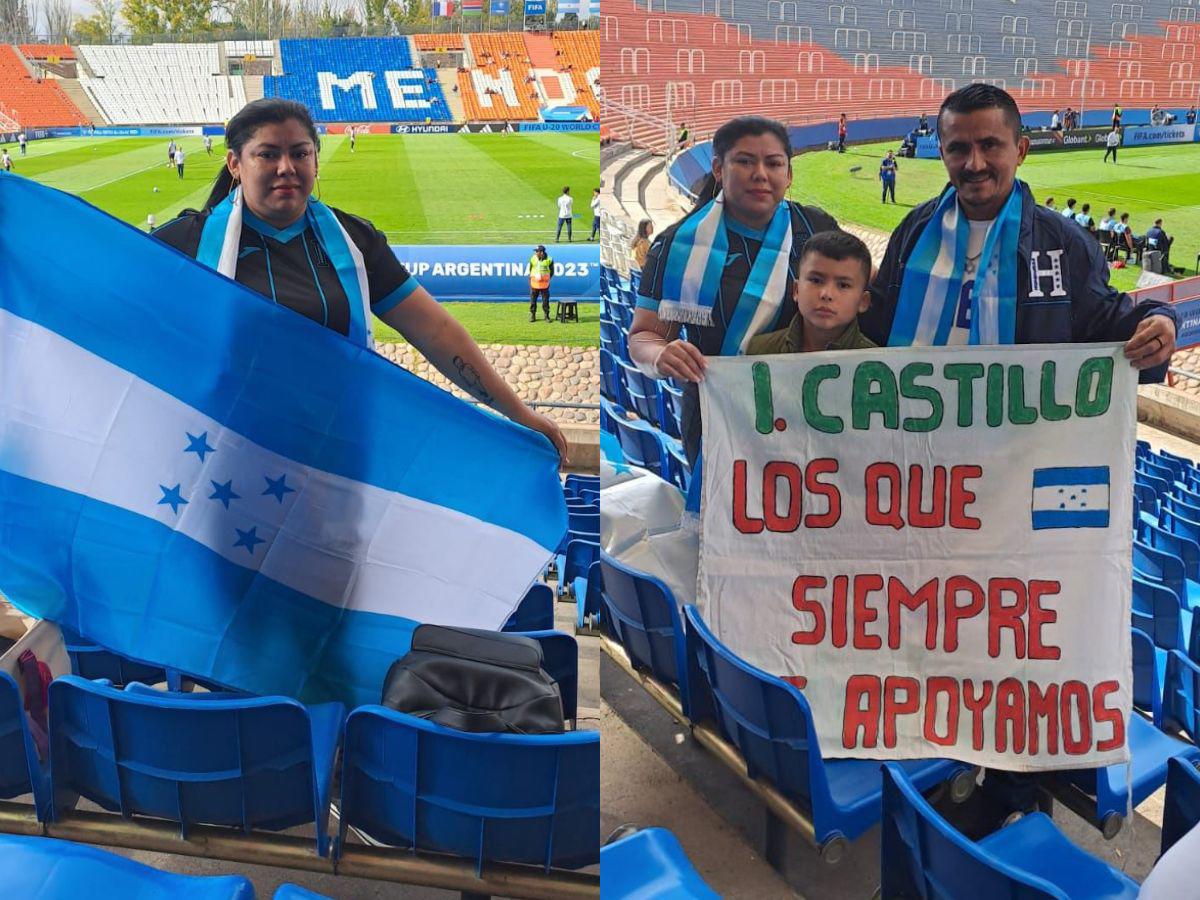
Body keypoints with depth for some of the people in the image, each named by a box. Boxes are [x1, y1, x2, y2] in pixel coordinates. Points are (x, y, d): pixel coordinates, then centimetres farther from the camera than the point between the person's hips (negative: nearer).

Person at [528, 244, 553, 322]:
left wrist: (547, 279, 1)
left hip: (544, 284, -2)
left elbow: (551, 271, 7)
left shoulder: (549, 260, -5)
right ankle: (532, 315, 12)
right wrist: (531, 277, 5)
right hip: (534, 283, 2)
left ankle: (546, 316, 12)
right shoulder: (532, 258, 1)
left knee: (545, 300, 3)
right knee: (533, 300, 3)